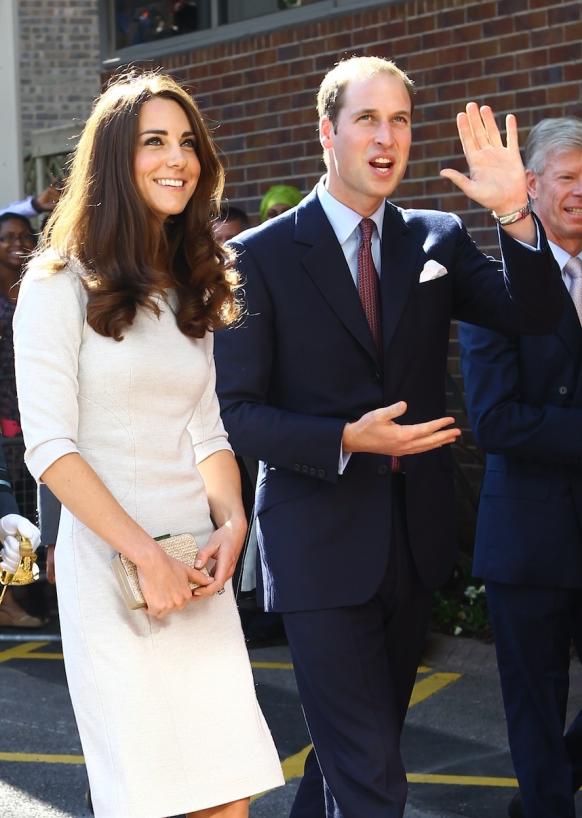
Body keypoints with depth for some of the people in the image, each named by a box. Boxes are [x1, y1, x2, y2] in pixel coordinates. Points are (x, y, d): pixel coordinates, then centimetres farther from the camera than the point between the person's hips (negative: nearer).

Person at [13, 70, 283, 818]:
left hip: (198, 563, 5)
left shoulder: (192, 290, 16)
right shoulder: (62, 284, -5)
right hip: (108, 561, -5)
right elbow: (50, 448, -11)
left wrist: (231, 522, -3)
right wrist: (147, 555, -15)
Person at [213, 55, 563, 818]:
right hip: (322, 543, -5)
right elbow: (238, 409, -9)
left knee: (363, 737, 21)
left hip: (414, 536, 5)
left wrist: (516, 215, -22)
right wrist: (347, 440, -23)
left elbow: (536, 315, -7)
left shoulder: (437, 240, 5)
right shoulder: (262, 256, -7)